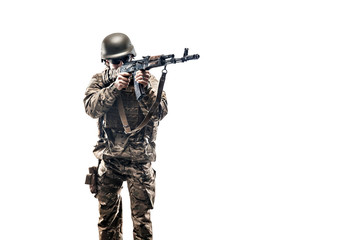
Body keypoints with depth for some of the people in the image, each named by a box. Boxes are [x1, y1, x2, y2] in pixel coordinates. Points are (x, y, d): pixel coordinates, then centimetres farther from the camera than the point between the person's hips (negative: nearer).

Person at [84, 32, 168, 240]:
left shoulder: (148, 79, -2)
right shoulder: (100, 81, 4)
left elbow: (160, 112, -14)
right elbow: (92, 108, -13)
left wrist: (146, 90, -30)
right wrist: (114, 87, -25)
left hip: (140, 160, -2)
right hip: (109, 160, 2)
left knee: (142, 218, -1)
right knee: (108, 214, 11)